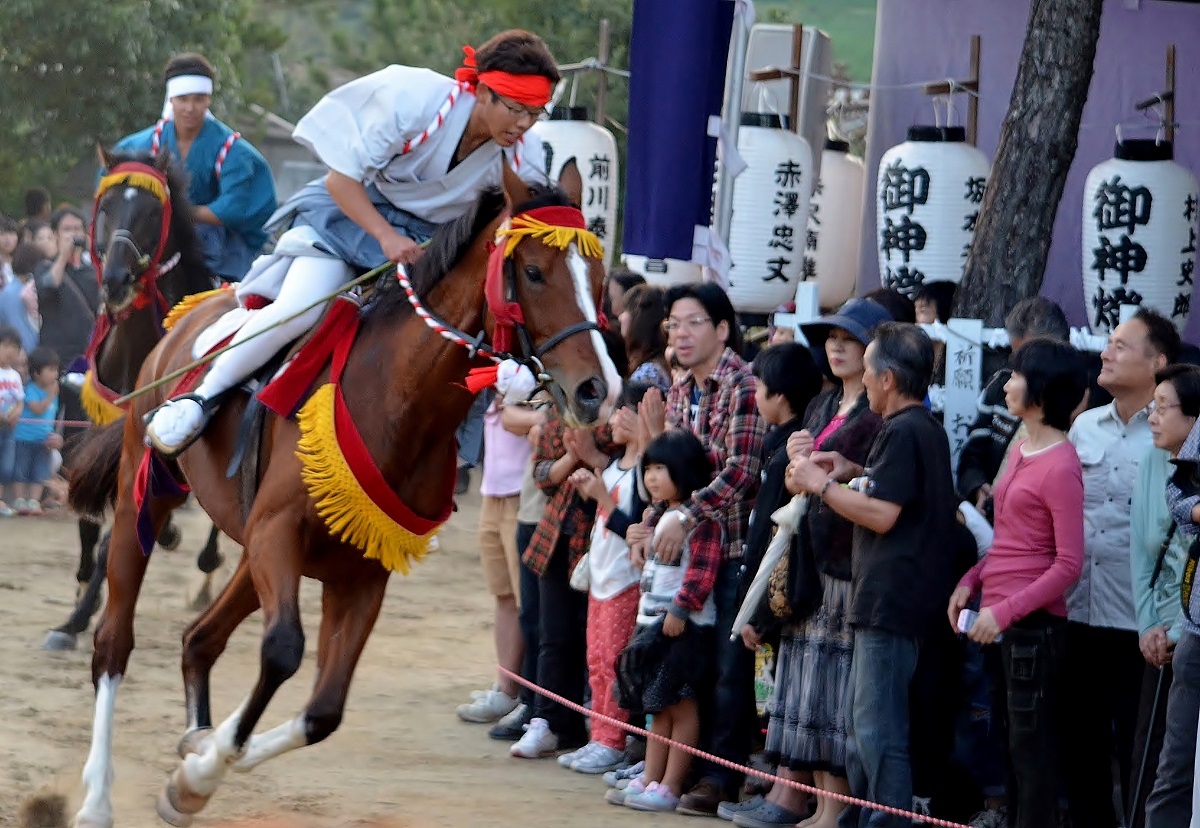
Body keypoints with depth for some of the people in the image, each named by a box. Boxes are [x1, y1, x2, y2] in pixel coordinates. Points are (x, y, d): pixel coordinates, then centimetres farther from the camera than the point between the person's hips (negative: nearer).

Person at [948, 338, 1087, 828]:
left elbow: (1068, 564, -18)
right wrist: (971, 582, 6)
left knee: (1033, 749, -4)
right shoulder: (1021, 451, 12)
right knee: (1014, 745, 15)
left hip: (1034, 622, -9)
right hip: (1001, 621, 9)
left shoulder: (1060, 466, -15)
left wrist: (1005, 611, -21)